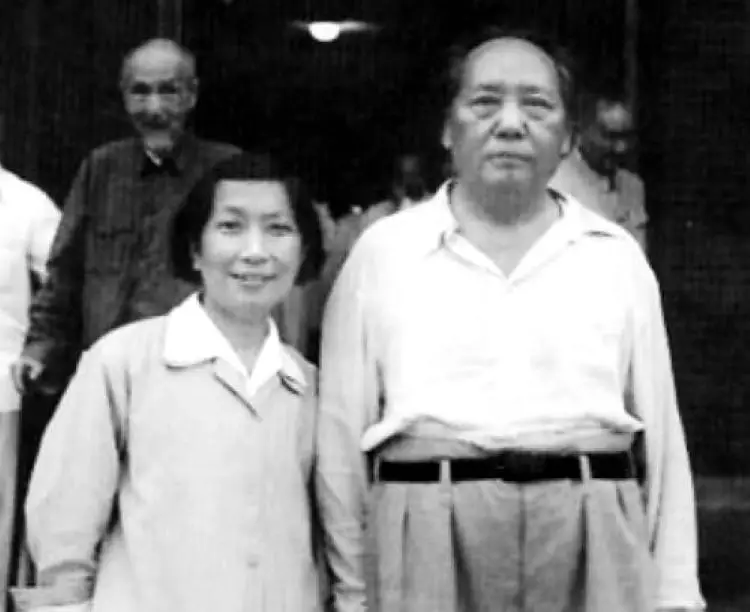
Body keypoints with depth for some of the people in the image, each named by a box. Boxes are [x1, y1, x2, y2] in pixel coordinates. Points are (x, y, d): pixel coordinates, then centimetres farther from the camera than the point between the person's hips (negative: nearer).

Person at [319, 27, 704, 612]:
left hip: (594, 540, 1)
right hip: (427, 538, -1)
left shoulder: (616, 255, 9)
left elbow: (660, 430, 9)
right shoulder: (382, 251, 5)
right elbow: (342, 428, 6)